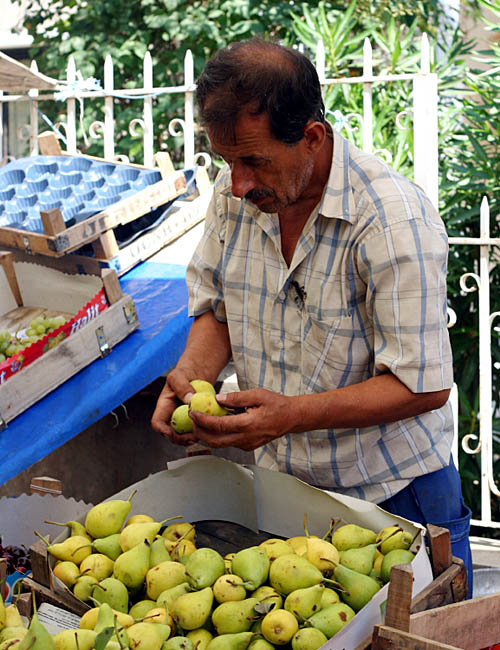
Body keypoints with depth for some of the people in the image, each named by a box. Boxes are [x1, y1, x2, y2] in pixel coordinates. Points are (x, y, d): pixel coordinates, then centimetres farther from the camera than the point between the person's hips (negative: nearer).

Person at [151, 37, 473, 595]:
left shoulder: (394, 222, -26)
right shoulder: (234, 191, -5)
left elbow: (423, 386, -24)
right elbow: (215, 307, 9)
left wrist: (291, 414, -33)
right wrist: (192, 371, -13)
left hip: (393, 495, -5)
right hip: (278, 483, 5)